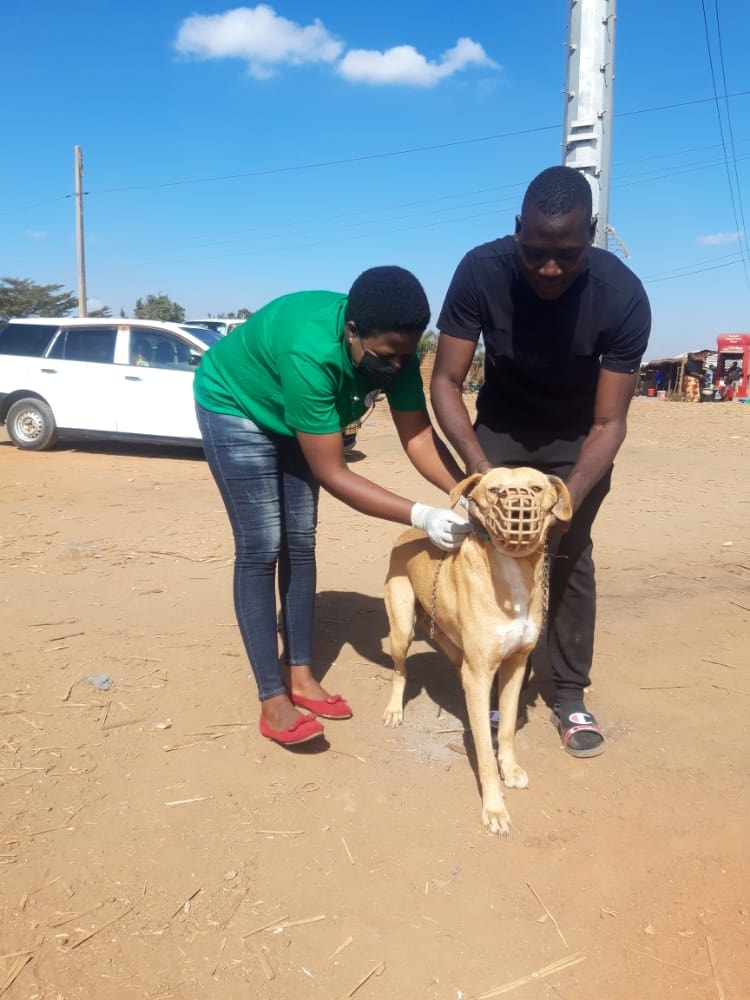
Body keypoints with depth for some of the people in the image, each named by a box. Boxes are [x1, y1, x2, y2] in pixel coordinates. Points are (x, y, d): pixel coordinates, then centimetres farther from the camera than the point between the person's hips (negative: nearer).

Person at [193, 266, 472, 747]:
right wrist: (420, 515, -43)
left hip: (293, 418, 7)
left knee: (300, 543, 5)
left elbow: (420, 438, -19)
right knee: (261, 549, -12)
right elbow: (332, 473, -38)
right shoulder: (310, 352, -42)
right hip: (234, 406, -7)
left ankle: (300, 674, 16)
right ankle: (273, 701, -6)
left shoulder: (394, 349, -22)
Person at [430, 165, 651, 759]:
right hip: (500, 426, 1)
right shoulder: (481, 271, -30)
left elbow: (610, 421, -26)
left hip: (577, 435, 0)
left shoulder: (623, 296, -31)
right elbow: (446, 382, -25)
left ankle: (570, 696, 9)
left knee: (570, 555, -3)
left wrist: (570, 496, -42)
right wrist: (481, 469, -39)